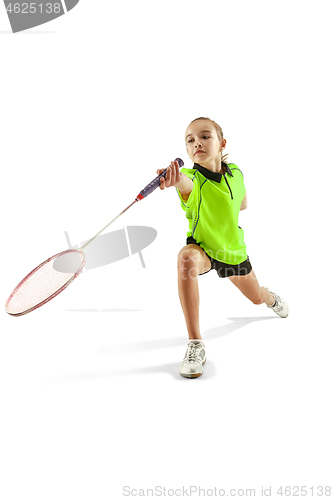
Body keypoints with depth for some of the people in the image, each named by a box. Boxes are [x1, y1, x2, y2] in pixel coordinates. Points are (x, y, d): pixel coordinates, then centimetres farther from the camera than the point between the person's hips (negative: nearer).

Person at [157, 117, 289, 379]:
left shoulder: (235, 173, -15)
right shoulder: (192, 179, -29)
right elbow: (186, 182, -58)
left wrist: (225, 209, -11)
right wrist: (175, 179, -80)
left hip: (233, 248, 4)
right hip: (202, 247, -4)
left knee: (256, 297, 22)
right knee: (187, 258, -41)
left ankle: (271, 297, 66)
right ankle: (195, 344, -32)